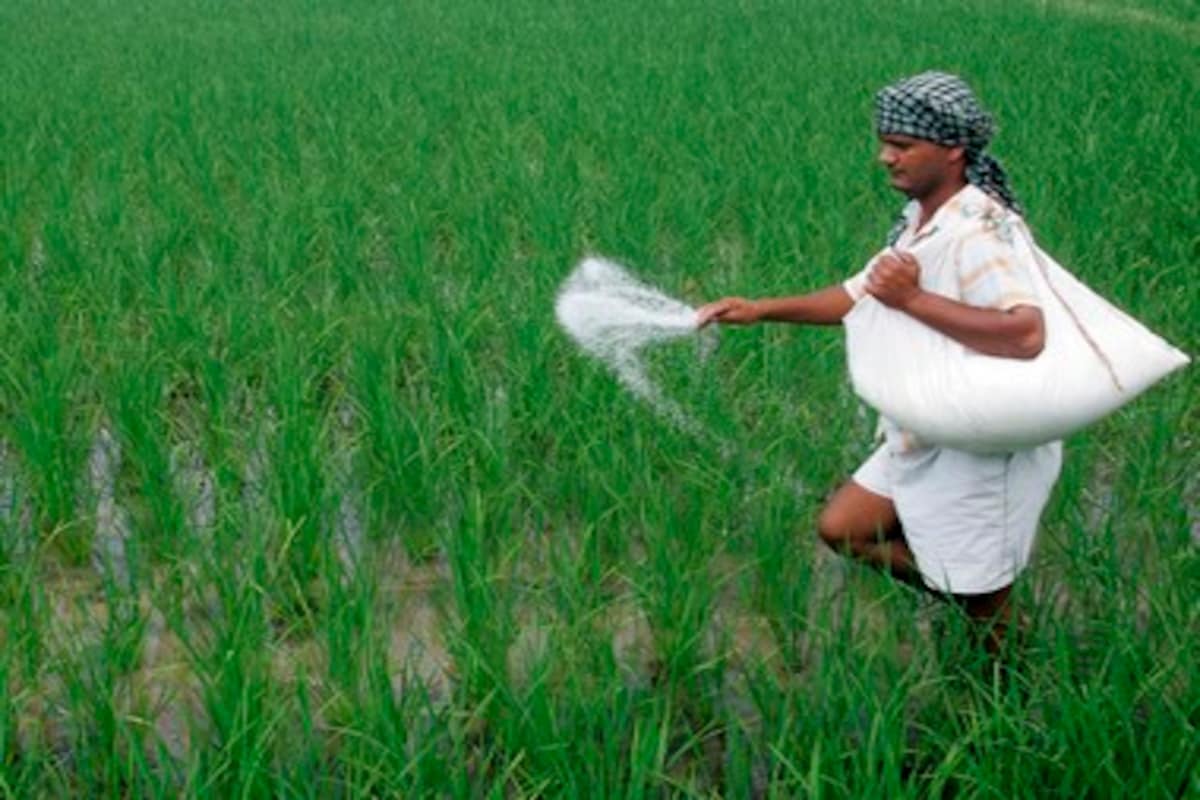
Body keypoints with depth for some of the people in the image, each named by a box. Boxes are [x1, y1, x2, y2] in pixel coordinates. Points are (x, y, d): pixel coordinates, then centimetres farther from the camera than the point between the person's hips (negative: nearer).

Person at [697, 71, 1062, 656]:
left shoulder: (977, 231, -25)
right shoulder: (919, 223, 4)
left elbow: (1025, 333, -40)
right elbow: (860, 295, 16)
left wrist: (913, 299, -35)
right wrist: (761, 310, 7)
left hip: (982, 454, -9)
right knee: (840, 528, 14)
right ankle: (960, 594, 26)